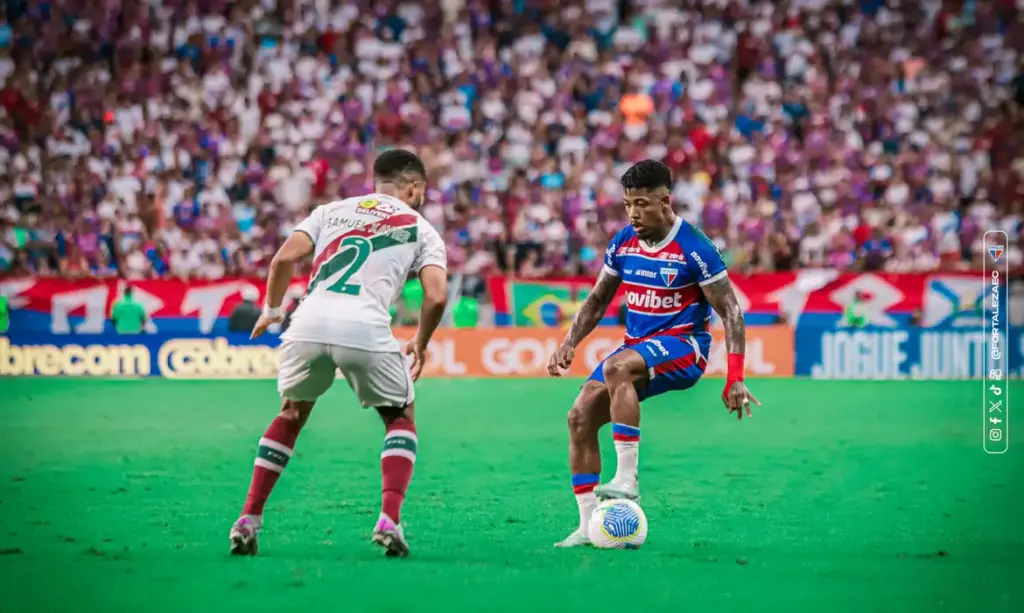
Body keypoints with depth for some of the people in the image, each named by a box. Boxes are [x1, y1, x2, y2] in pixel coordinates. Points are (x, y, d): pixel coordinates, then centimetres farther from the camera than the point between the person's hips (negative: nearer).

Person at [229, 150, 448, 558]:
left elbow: (285, 257, 10)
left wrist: (271, 310, 25)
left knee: (291, 414, 27)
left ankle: (248, 520, 22)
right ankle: (389, 521, 2)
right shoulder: (421, 229, 20)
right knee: (400, 418, 21)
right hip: (365, 329, -3)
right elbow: (437, 296, 6)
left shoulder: (331, 210, 25)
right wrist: (420, 345, 22)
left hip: (309, 323, 3)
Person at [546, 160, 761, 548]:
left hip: (683, 345, -7)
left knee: (617, 367, -36)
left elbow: (730, 312, -11)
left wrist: (735, 379, -18)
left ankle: (627, 479, -35)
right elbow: (597, 301, 18)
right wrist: (569, 343, 3)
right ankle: (588, 526, -7)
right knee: (580, 416, -10)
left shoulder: (693, 248, -14)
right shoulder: (623, 243, 5)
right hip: (637, 345, 7)